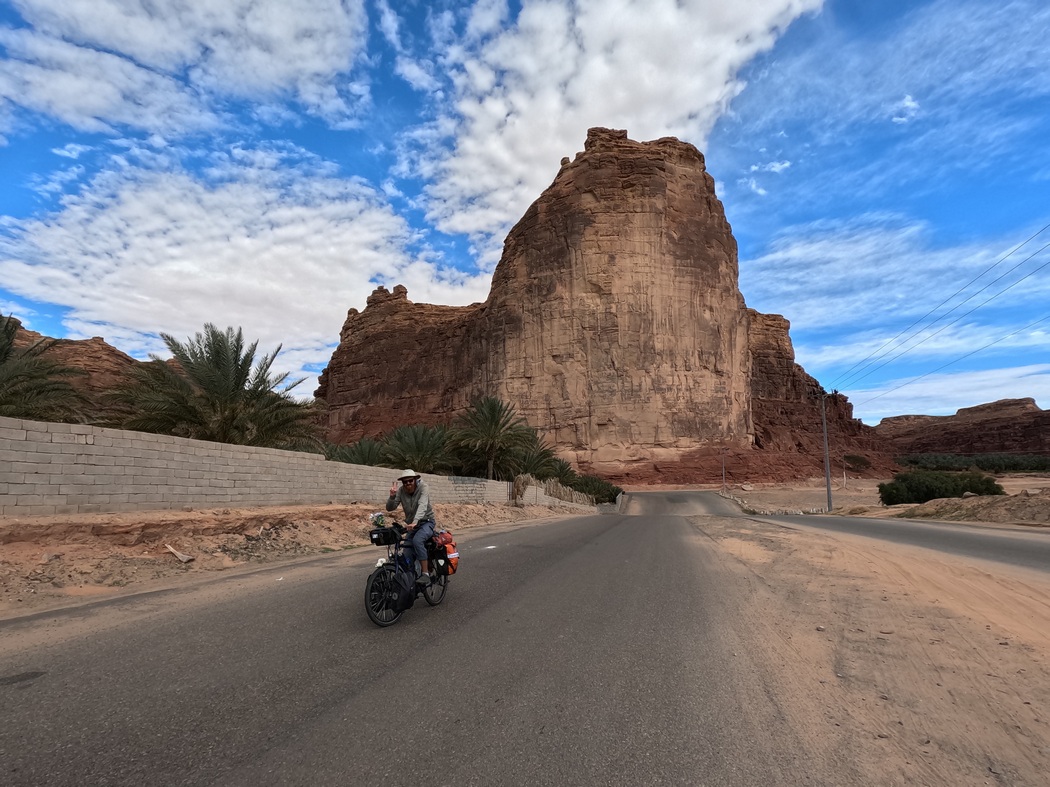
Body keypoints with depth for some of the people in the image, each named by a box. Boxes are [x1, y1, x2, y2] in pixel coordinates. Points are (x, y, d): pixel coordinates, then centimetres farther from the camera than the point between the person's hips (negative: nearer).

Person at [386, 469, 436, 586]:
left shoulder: (422, 487, -19)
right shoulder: (401, 491, -8)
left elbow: (422, 506, -33)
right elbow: (390, 508, -10)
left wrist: (415, 522, -49)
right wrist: (392, 496, -31)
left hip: (426, 522, -5)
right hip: (411, 525, 5)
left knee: (417, 540, -33)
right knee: (407, 556, -1)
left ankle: (425, 574, -27)